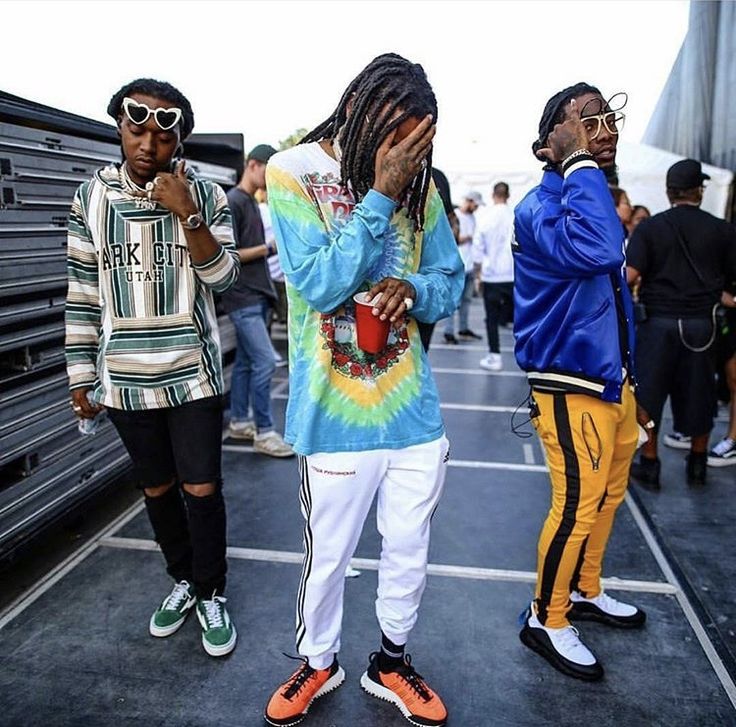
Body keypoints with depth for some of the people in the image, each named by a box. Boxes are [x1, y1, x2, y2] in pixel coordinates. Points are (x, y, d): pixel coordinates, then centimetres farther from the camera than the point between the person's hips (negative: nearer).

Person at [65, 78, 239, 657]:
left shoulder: (205, 195, -3)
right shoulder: (92, 197, 1)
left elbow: (223, 278, -10)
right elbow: (83, 292, 5)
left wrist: (186, 214, -22)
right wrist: (82, 374, 5)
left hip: (192, 374, -2)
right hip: (124, 378, 2)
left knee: (202, 489, 2)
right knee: (157, 488, 14)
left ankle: (212, 593, 24)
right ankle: (183, 579, 36)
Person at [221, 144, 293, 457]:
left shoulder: (252, 202, 17)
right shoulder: (233, 201, -10)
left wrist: (279, 245, 8)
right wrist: (269, 248, -14)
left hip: (258, 296, 9)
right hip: (243, 298, -9)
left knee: (245, 361, 12)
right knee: (265, 362, -10)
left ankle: (238, 422, 22)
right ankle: (264, 433, 0)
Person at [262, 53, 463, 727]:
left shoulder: (416, 181, 3)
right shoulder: (293, 172, -7)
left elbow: (452, 284, 8)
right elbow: (320, 285, -16)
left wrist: (412, 287, -14)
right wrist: (380, 196, -20)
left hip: (415, 410, 4)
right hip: (337, 417, -3)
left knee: (409, 551, 17)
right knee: (327, 556, 13)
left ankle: (391, 662, 43)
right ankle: (318, 663, 43)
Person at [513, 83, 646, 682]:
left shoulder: (591, 198, 13)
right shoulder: (540, 208, -16)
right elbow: (598, 250, -40)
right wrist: (580, 161, -27)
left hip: (614, 381, 9)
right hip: (572, 390, -9)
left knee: (609, 495, 20)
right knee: (577, 506, -1)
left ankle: (586, 591, 40)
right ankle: (546, 620, 20)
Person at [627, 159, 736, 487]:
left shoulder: (649, 227, -5)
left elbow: (630, 275, -14)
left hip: (658, 321, -2)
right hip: (702, 322, 2)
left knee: (649, 391, 8)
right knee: (698, 392, 14)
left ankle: (649, 464, 13)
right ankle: (697, 463, 27)